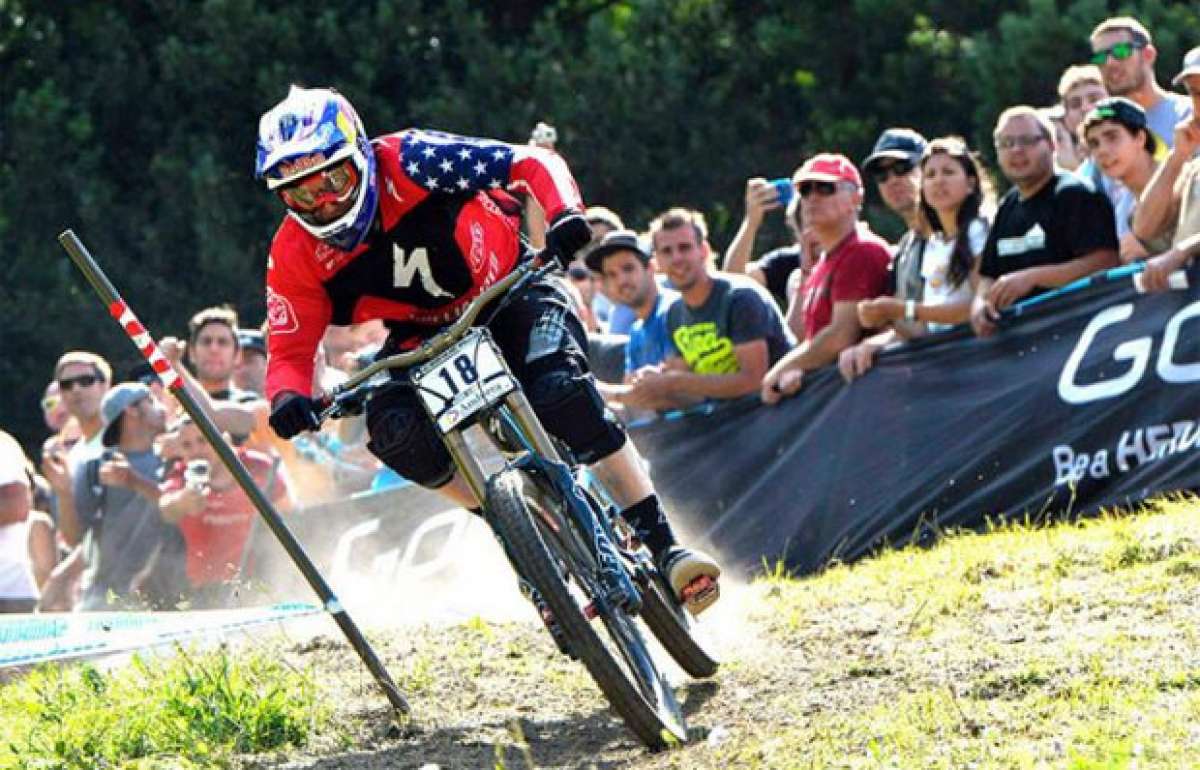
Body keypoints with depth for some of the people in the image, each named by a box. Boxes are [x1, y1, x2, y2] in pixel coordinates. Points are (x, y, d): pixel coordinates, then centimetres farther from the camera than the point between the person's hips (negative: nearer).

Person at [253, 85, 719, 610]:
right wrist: (288, 397, -38)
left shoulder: (407, 163, -26)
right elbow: (288, 351, -14)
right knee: (395, 431, -26)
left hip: (510, 291, -3)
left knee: (565, 396, -29)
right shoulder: (296, 256, -18)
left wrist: (564, 214, -45)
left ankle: (661, 546, -22)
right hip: (426, 336, 3)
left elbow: (531, 163, -25)